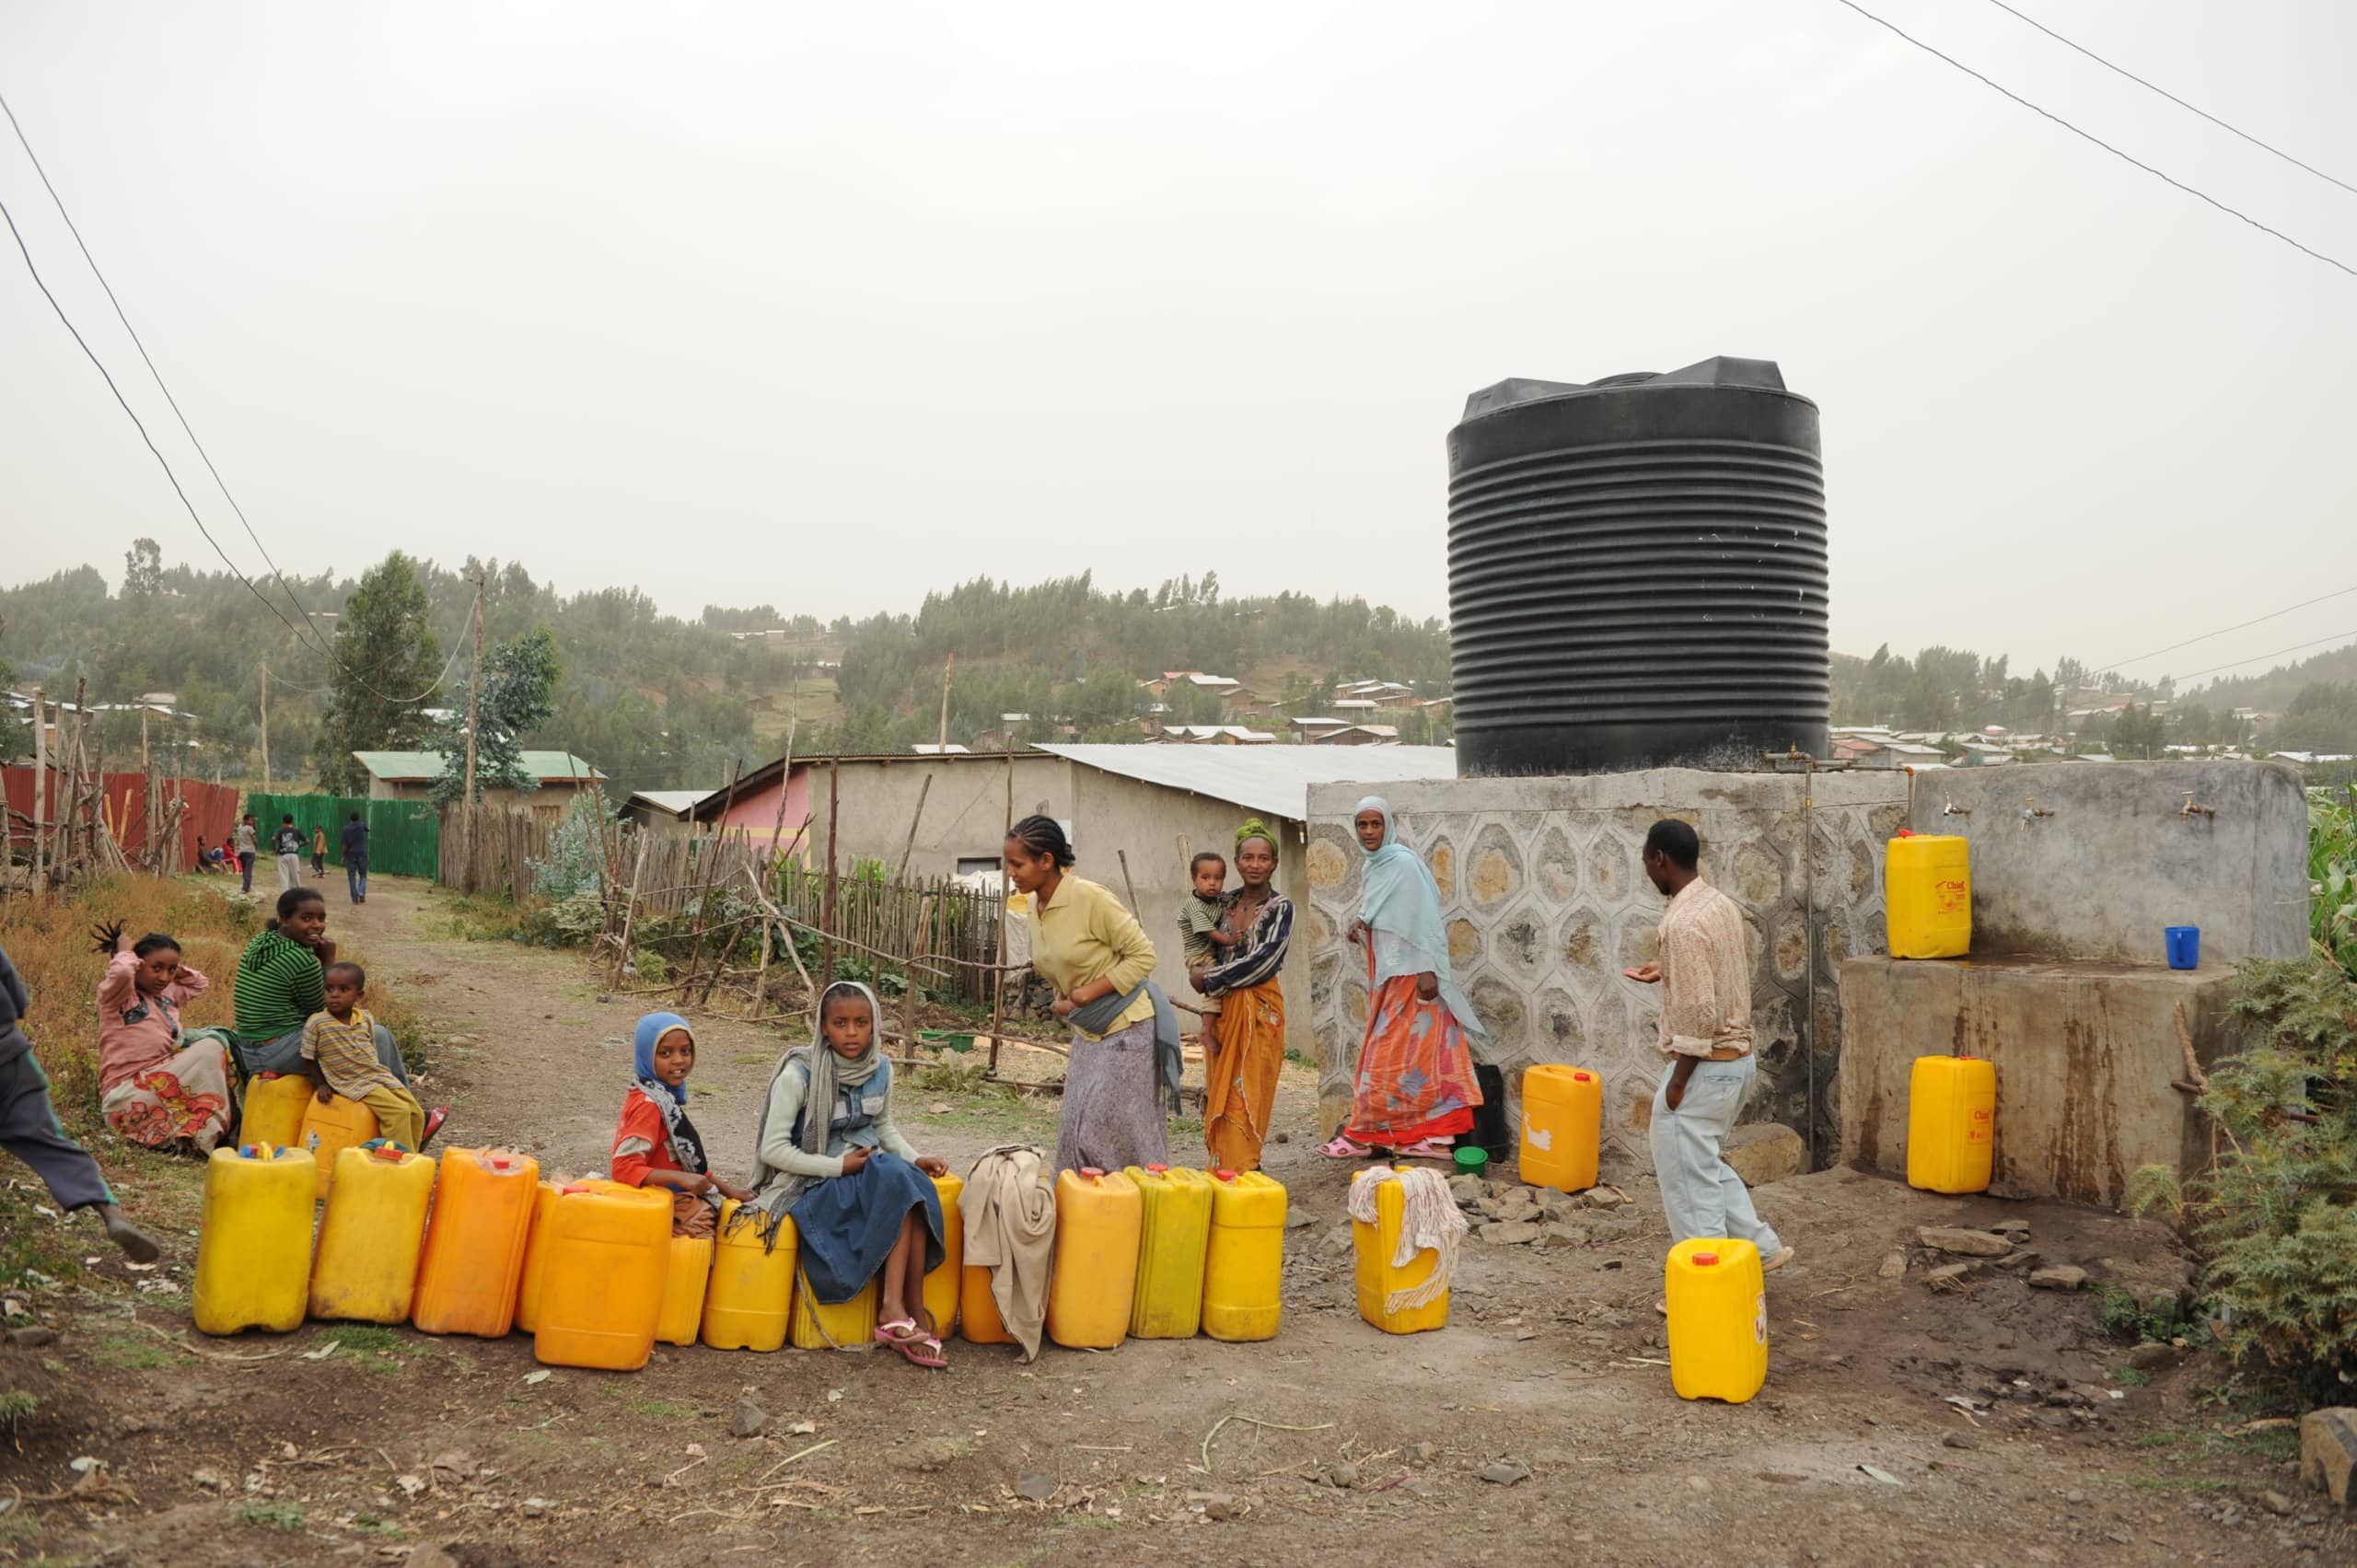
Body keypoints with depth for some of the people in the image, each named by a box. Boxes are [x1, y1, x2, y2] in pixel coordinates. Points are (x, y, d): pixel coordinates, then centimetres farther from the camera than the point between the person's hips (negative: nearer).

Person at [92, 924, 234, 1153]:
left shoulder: (166, 994, 18)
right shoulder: (117, 994, -5)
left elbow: (200, 983, 35)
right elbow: (121, 972, -27)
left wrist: (174, 968, 19)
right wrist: (125, 953, -6)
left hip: (160, 1083, 8)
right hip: (127, 1092, -8)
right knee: (210, 1047, -21)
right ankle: (207, 1139, -22)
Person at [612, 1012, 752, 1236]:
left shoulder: (665, 1096, 10)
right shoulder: (648, 1104, -17)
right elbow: (625, 1167, -24)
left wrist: (726, 1189, 11)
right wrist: (681, 1178, -32)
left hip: (679, 1199, 9)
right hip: (665, 1207, -9)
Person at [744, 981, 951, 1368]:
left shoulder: (880, 1068, 4)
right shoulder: (799, 1074, -14)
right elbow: (773, 1149, -15)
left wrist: (914, 1158, 2)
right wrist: (838, 1166, -20)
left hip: (872, 1171, 6)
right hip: (816, 1184, -6)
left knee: (912, 1184, -28)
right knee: (898, 1181, -30)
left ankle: (896, 1308, -26)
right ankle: (913, 1312, -27)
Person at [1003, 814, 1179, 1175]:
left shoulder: (1091, 898, -20)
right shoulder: (1035, 908, 4)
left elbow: (1143, 955, -15)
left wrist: (1090, 992, -19)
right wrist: (1062, 1001, 0)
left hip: (1126, 1028, -8)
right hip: (1087, 1032, 8)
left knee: (1106, 1130, -7)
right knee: (1074, 1128, 6)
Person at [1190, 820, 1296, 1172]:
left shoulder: (1281, 908, -4)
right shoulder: (1226, 905, 10)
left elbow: (1263, 962, -14)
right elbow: (1214, 954, 14)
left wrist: (1209, 979, -9)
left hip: (1259, 1010, -5)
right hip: (1223, 1011, 5)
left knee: (1245, 1099, -5)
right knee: (1220, 1096, 6)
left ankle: (1242, 1173, 1)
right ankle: (1221, 1173, 12)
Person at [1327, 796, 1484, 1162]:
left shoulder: (1403, 862, -13)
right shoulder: (1371, 868, 12)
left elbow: (1422, 917, -17)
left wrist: (1427, 971, -21)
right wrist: (1361, 924, 3)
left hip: (1409, 971, -8)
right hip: (1386, 973, 8)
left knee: (1391, 1053, -2)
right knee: (1408, 1052, 7)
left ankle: (1366, 1134, 4)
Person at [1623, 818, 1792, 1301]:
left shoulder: (1683, 923, -23)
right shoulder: (1722, 904, 7)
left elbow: (1699, 1014, -25)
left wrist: (1678, 1080, -17)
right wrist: (1666, 974, 22)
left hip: (1704, 1066, -10)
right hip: (1738, 1057, 10)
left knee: (1687, 1179, 3)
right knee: (1704, 1165, 25)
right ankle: (1761, 1247, 27)